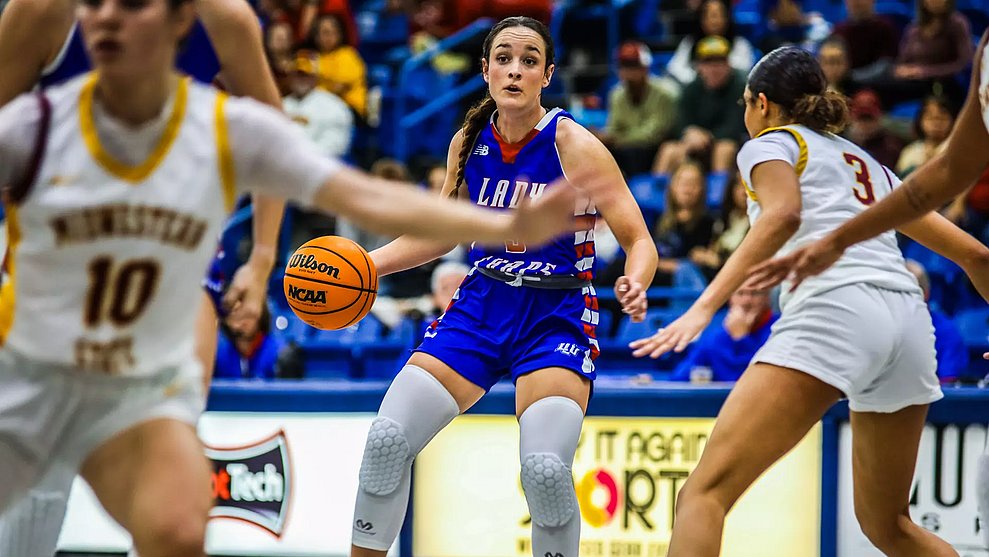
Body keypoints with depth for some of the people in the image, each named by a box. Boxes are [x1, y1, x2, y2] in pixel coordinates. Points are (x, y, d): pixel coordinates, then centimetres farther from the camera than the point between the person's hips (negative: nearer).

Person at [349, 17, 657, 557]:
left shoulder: (573, 145, -13)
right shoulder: (469, 142, 1)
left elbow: (638, 241, -12)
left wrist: (635, 285, -34)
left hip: (555, 316, -4)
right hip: (481, 305, 5)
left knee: (545, 468, -25)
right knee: (387, 438, -9)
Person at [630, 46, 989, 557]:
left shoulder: (769, 144, 14)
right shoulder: (869, 164, 33)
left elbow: (784, 213, -10)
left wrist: (704, 306, -19)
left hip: (833, 309, -7)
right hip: (911, 319, 7)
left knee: (705, 493, -13)